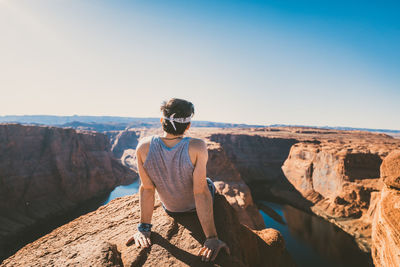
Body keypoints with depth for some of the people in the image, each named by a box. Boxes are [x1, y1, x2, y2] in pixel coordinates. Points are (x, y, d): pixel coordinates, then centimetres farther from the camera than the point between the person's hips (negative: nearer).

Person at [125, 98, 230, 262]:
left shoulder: (144, 147, -27)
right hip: (196, 207, -1)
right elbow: (201, 193, -32)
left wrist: (144, 228, -11)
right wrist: (211, 238, -25)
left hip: (170, 209, 2)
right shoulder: (197, 147, -33)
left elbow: (146, 188, -21)